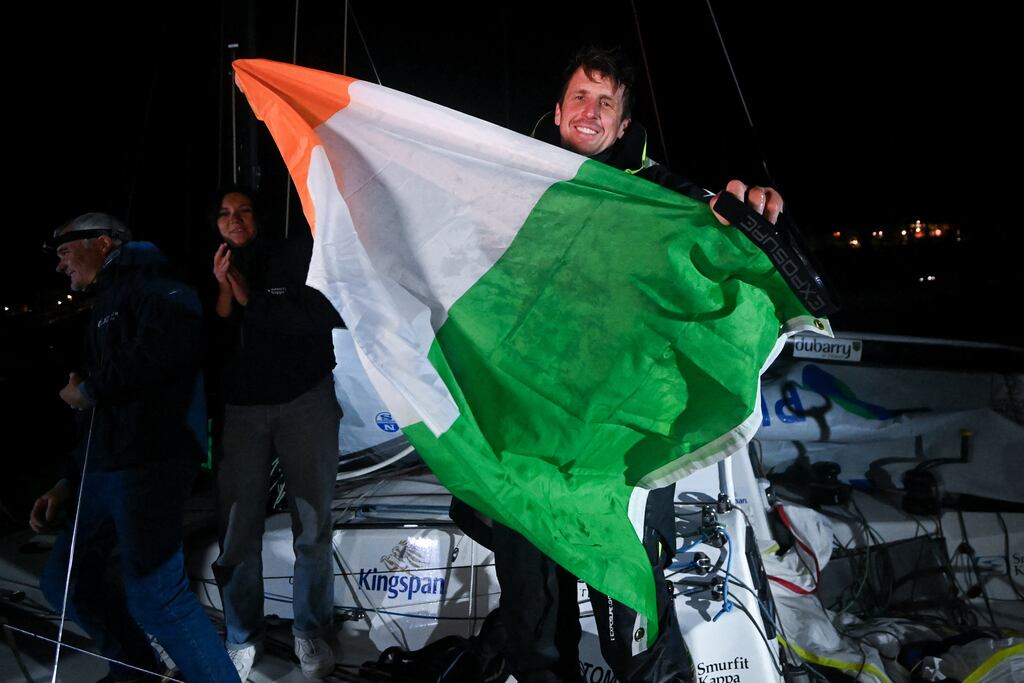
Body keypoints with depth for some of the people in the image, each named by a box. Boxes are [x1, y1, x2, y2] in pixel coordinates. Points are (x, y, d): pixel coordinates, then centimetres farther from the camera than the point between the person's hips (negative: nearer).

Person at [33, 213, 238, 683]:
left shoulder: (145, 283, -3)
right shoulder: (105, 309, 26)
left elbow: (174, 336, -27)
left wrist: (90, 389, -13)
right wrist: (68, 483, 23)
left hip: (150, 463, -10)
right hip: (103, 469, 11)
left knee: (154, 594, -16)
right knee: (65, 582, 18)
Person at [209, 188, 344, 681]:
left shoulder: (294, 257, 2)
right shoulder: (215, 275, 12)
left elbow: (327, 318, -10)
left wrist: (252, 300, -11)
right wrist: (225, 295, -7)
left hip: (305, 403, -2)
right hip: (241, 409, 2)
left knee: (312, 526, 1)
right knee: (237, 532, -1)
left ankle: (311, 630, 17)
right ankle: (242, 637, 16)